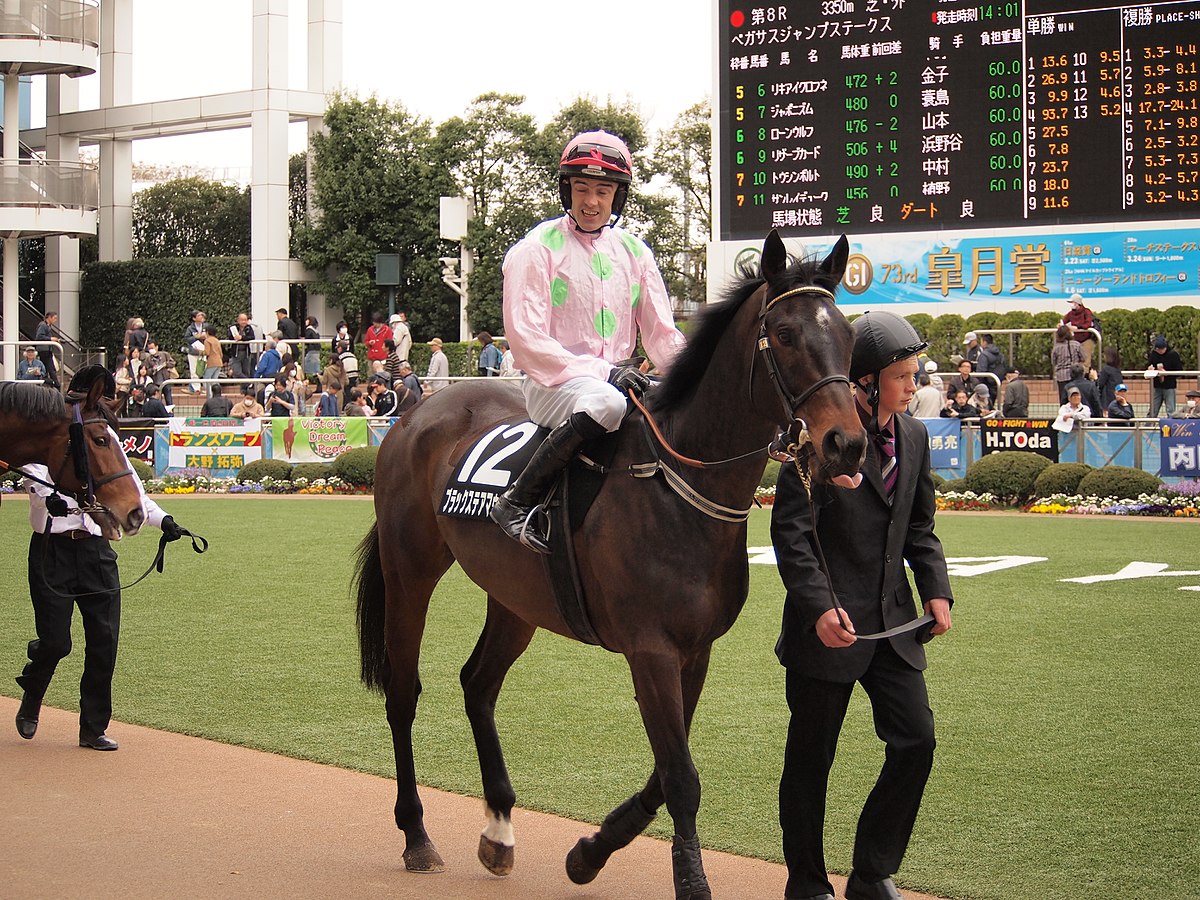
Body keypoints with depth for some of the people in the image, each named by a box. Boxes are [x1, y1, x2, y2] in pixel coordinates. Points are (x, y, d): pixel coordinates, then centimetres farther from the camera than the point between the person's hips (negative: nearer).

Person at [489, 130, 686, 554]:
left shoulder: (634, 252, 14)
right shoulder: (538, 248, -3)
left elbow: (662, 336, 13)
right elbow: (526, 340, -11)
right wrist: (601, 372, -21)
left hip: (618, 379, 6)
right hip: (551, 386, -6)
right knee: (606, 402, -38)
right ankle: (516, 502, -30)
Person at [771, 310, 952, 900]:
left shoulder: (913, 436, 9)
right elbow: (790, 531, -13)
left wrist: (936, 589, 4)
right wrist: (819, 607, -21)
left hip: (892, 623, 6)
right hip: (830, 625, -6)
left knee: (916, 741, 0)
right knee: (811, 758, 5)